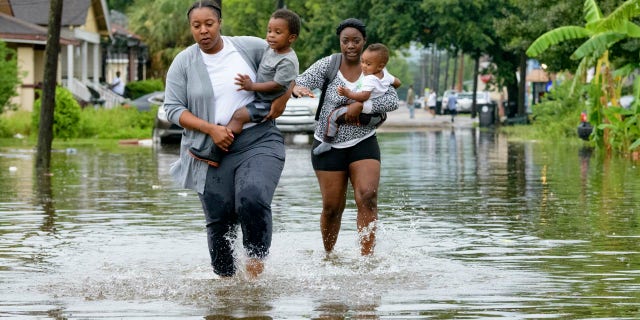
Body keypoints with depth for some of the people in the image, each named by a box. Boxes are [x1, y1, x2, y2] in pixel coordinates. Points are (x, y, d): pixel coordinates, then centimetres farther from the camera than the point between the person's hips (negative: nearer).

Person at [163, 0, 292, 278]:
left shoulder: (249, 47, 1)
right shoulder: (183, 63, 1)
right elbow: (173, 109, -2)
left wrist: (281, 101, 1)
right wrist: (211, 129, -13)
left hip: (258, 142, -1)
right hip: (214, 151, 2)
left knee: (253, 199, -26)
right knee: (219, 220, 1)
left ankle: (256, 261, -11)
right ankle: (225, 279, 16)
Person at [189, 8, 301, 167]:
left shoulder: (287, 61, -21)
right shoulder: (271, 50, 7)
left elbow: (277, 85, -25)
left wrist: (252, 86, -28)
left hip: (269, 103, -11)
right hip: (258, 99, 11)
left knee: (238, 115, -26)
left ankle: (214, 153, -28)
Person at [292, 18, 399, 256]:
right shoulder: (328, 65, -6)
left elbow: (393, 101, -10)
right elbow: (301, 82, -15)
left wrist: (361, 105, -23)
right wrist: (297, 88, -40)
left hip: (363, 144, 1)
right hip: (329, 146, -1)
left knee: (368, 197, -18)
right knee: (332, 207, 3)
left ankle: (366, 257, -19)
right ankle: (329, 256, 25)